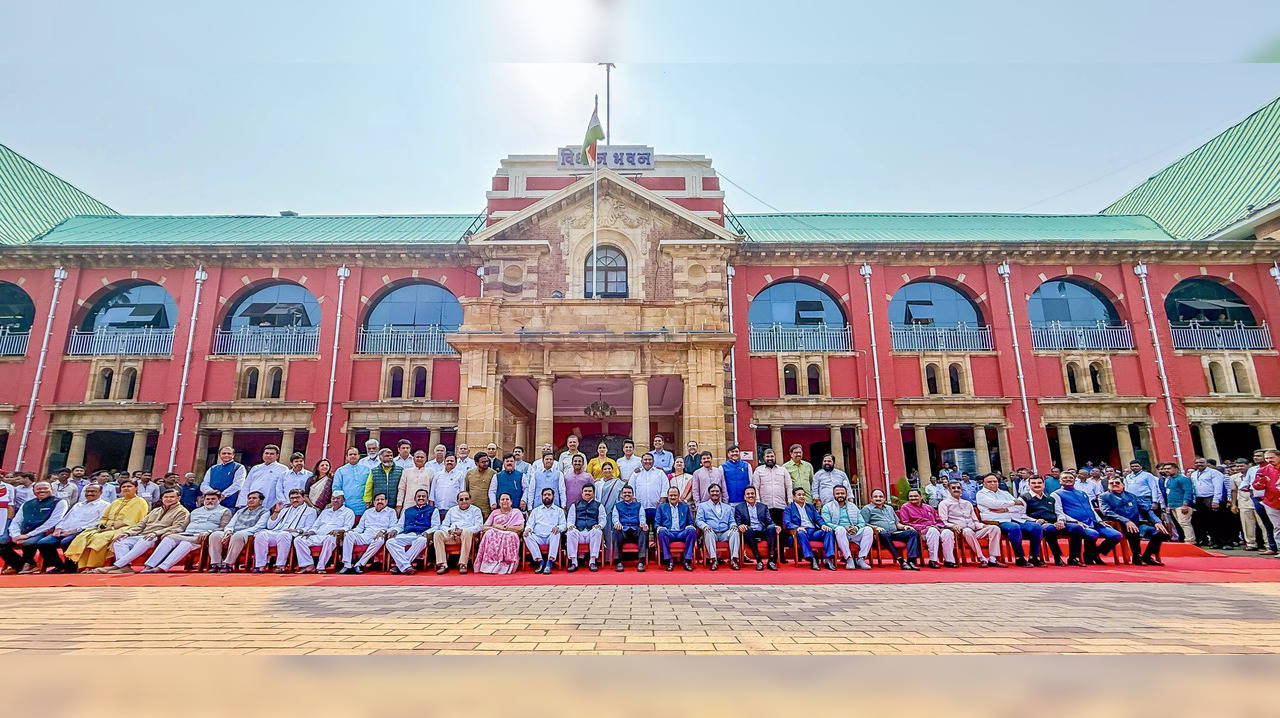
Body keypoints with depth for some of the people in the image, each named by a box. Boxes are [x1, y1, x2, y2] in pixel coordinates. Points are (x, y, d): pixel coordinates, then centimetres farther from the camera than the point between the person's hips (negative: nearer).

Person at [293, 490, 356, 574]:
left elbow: (347, 527, -1)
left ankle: (321, 567, -34)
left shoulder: (348, 512, 12)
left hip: (332, 536, -6)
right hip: (317, 536, 6)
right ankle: (309, 565, -22)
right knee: (298, 539, -16)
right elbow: (316, 525, 28)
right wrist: (311, 531, 5)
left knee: (329, 539, -40)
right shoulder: (325, 511, 31)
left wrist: (338, 530, -21)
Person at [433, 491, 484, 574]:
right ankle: (443, 564, -26)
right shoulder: (452, 510, 25)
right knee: (437, 533, -24)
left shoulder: (475, 510, 14)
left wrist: (462, 531, -13)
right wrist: (450, 531, -5)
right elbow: (444, 525, 19)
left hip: (466, 534, -3)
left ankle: (463, 564, -34)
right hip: (451, 535, 4)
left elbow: (478, 527, 0)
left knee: (467, 532, -38)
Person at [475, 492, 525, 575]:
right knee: (489, 534, -31)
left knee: (511, 536, -36)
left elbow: (520, 528, -3)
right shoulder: (494, 512, 22)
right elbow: (483, 527, 11)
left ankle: (504, 566, -34)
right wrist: (493, 527, -9)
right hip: (494, 535, 2)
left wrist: (504, 527, -6)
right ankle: (490, 564, -33)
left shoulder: (516, 512, 13)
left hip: (509, 535, -2)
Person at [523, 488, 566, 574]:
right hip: (538, 537, 2)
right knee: (527, 536, -28)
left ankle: (549, 563, -36)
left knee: (556, 534, -34)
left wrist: (558, 527, -15)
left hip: (551, 537, -2)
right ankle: (540, 561, -28)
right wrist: (528, 528, -10)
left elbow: (563, 525, 9)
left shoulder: (559, 510, 18)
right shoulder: (536, 510, 24)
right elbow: (529, 524, 15)